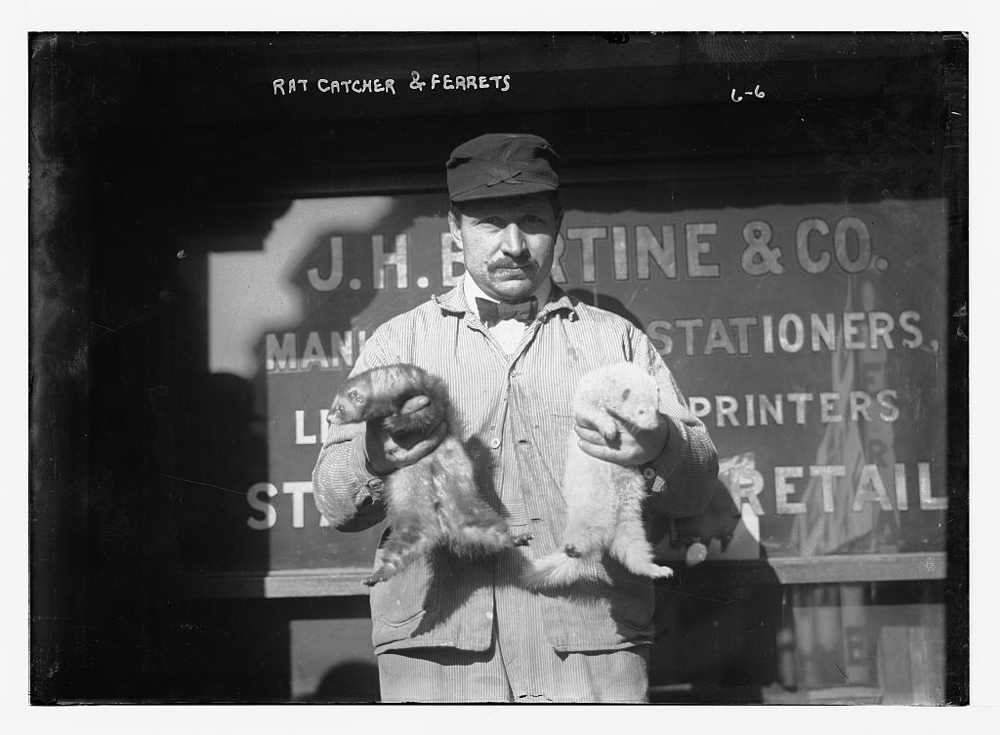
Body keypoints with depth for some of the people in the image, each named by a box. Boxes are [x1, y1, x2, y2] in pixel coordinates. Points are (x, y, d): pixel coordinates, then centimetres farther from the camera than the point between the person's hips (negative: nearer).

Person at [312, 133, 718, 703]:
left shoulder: (617, 340, 16)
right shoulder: (401, 341, 14)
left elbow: (696, 489, 8)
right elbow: (335, 501, 5)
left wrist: (658, 451, -16)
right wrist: (374, 460, -19)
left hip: (593, 654, 1)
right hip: (438, 650, 0)